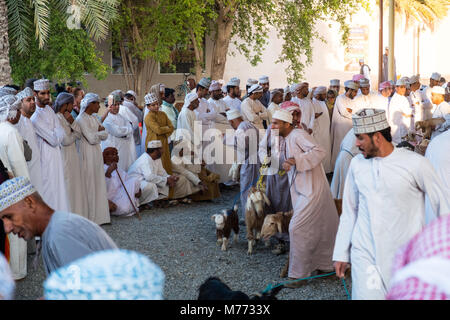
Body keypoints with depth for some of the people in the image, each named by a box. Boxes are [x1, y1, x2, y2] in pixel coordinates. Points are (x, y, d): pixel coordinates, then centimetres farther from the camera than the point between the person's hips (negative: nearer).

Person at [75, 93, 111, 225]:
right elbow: (91, 138, -20)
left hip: (97, 153, 8)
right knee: (89, 185, -3)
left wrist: (98, 132, -11)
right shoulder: (81, 119, -14)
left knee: (98, 184, 10)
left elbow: (105, 135, 9)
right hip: (87, 154, -8)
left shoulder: (93, 118, 13)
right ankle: (89, 217, 3)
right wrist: (100, 132, -3)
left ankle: (98, 215, 17)